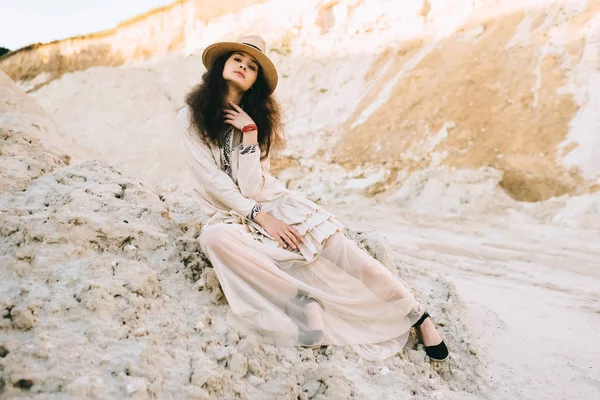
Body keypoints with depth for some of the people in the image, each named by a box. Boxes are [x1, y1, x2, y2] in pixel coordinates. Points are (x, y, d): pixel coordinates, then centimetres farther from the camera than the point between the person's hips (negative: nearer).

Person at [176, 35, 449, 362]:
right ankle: (300, 299, -24)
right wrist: (260, 216, -18)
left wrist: (250, 133, -17)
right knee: (216, 239, -38)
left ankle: (418, 317, 3)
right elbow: (213, 180, -11)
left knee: (343, 252, -16)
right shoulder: (191, 116, -3)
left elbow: (251, 187, -9)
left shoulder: (260, 117, 3)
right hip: (230, 215, -1)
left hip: (275, 201, 2)